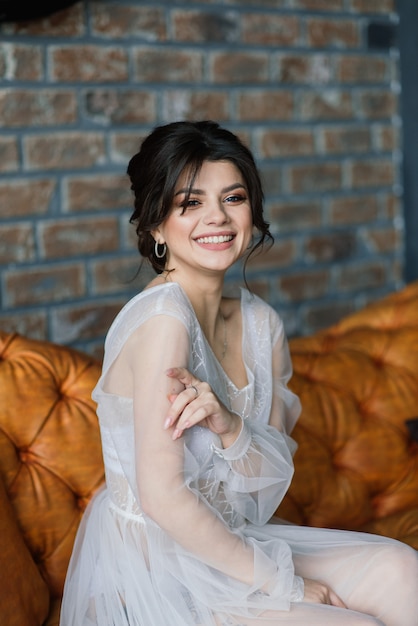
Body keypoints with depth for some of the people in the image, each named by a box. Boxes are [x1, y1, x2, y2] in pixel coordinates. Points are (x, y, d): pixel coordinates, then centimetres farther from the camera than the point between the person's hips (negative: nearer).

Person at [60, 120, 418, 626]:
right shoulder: (162, 316, -22)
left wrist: (230, 426, -21)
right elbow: (161, 495, -23)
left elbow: (273, 475, 2)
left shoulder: (260, 322, 2)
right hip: (151, 575, -7)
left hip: (223, 543, 7)